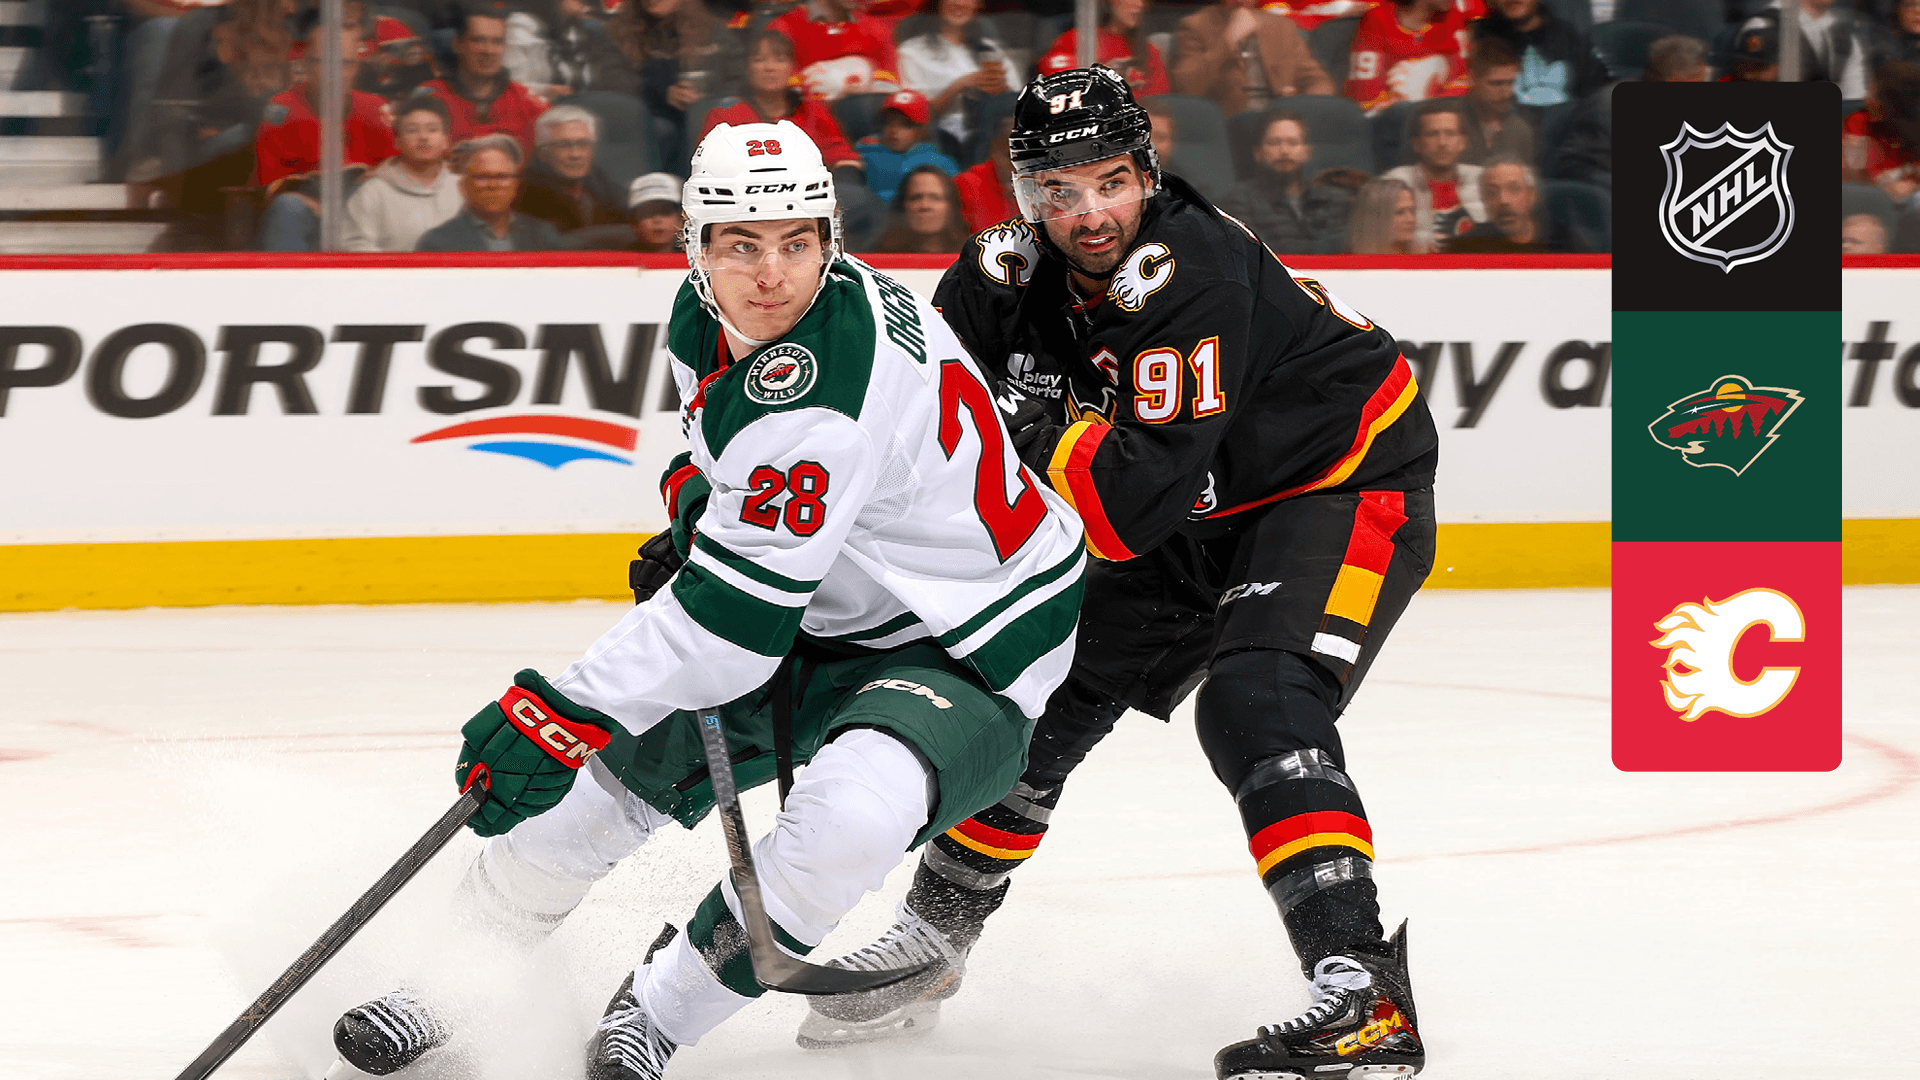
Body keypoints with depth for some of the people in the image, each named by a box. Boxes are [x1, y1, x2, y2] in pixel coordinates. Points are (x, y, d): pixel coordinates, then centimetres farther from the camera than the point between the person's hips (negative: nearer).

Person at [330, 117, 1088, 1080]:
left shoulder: (822, 388, -35)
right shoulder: (710, 313, -7)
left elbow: (740, 611, -36)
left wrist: (566, 709, -35)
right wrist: (695, 511, 6)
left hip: (966, 651, -9)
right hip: (823, 614, 9)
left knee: (852, 811, -36)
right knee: (606, 759, 5)